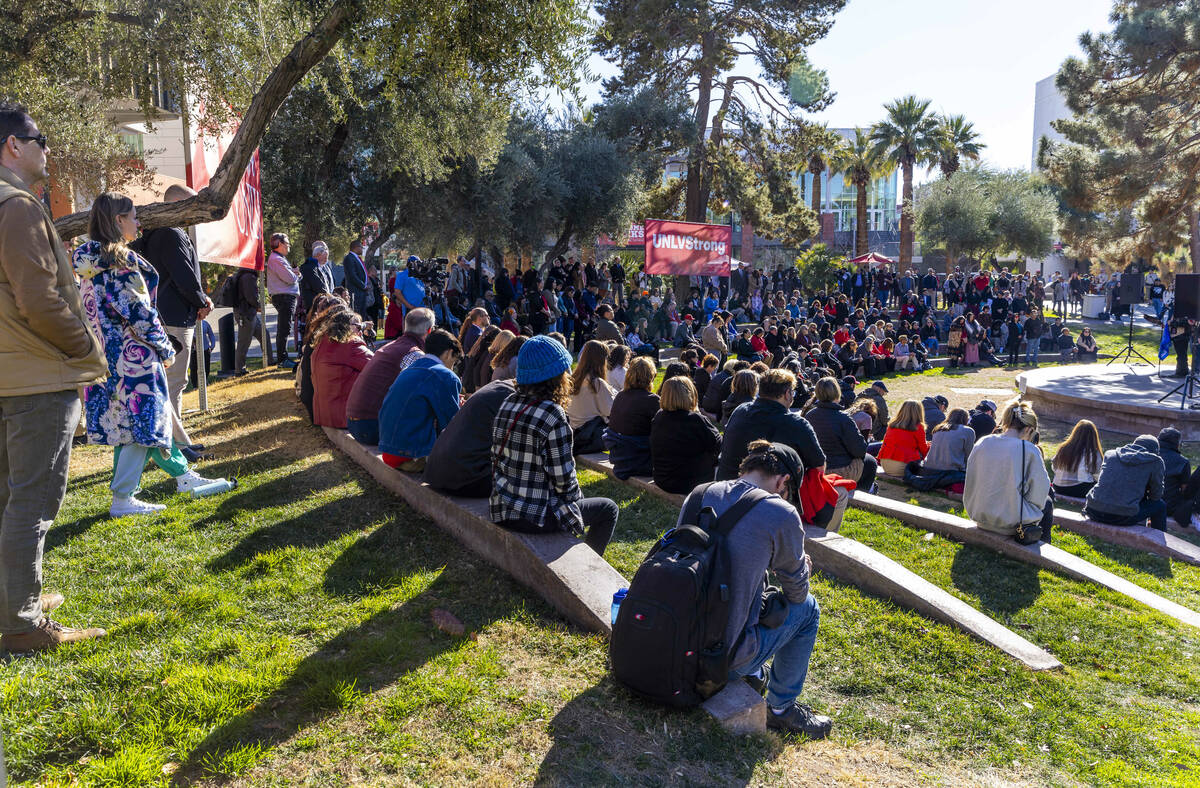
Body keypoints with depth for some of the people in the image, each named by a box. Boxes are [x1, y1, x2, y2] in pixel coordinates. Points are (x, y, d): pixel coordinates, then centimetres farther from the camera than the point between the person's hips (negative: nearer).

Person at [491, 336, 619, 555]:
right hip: (534, 516, -8)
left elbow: (497, 458, 10)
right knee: (608, 509, 13)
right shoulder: (553, 415, -20)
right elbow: (563, 477, -16)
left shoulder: (507, 405, 3)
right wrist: (576, 501, 4)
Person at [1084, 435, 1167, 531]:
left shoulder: (1110, 454, 15)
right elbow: (1156, 495, 12)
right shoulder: (1155, 462, 5)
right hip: (1124, 518, -4)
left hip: (1094, 512, 4)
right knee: (1160, 505, 21)